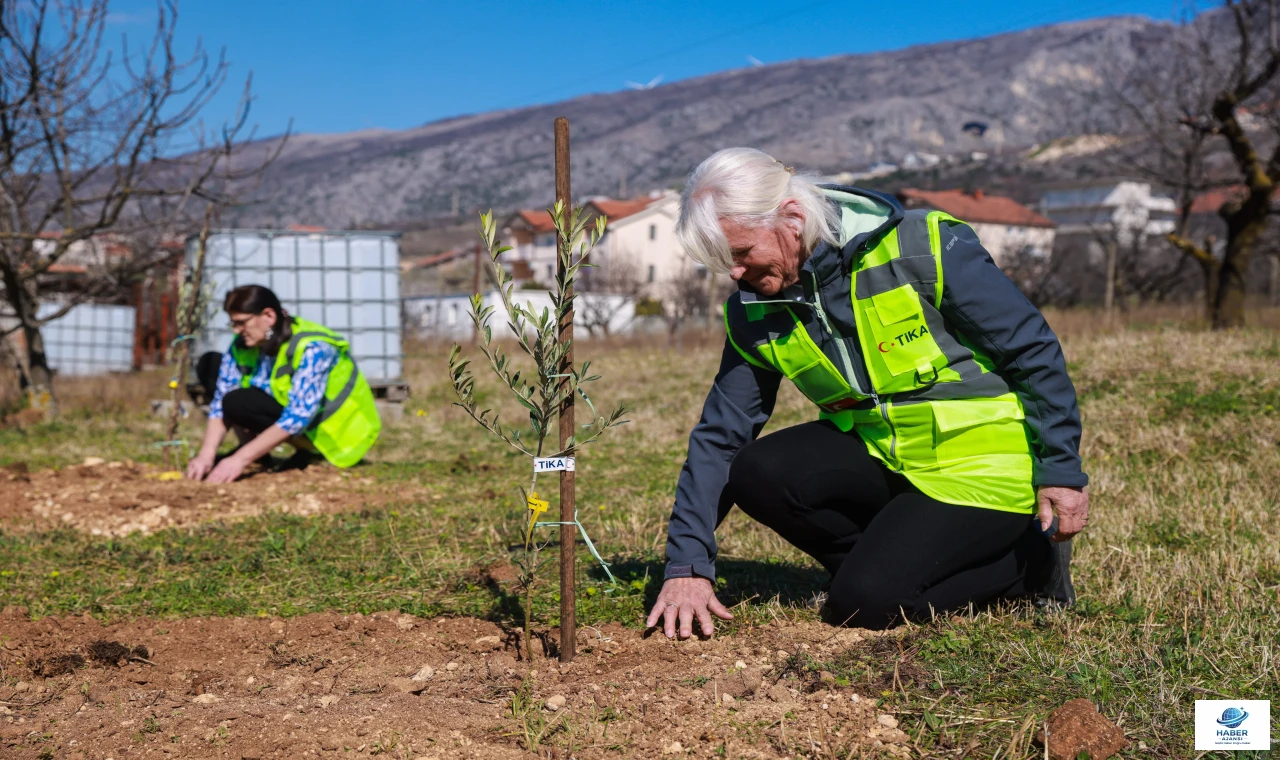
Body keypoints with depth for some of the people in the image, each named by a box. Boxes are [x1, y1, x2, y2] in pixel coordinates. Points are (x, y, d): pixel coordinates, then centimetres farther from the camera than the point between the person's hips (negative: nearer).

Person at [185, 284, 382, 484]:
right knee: (209, 365, 0)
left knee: (238, 402, -28)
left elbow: (298, 416, -36)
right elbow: (220, 401, -11)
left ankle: (310, 449, -10)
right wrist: (206, 454, -26)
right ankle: (256, 454, 1)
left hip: (333, 430, -8)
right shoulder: (243, 345, -8)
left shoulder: (311, 349, -29)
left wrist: (240, 459, -38)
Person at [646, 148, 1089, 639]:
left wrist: (1061, 469, -11)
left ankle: (1029, 561, 3)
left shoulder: (922, 249, -19)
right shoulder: (754, 313, -3)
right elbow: (719, 436, -1)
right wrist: (687, 566, -7)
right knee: (758, 475, -19)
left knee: (861, 604, -19)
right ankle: (893, 561, 0)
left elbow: (1033, 350, -11)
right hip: (882, 457, 6)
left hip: (983, 461, -6)